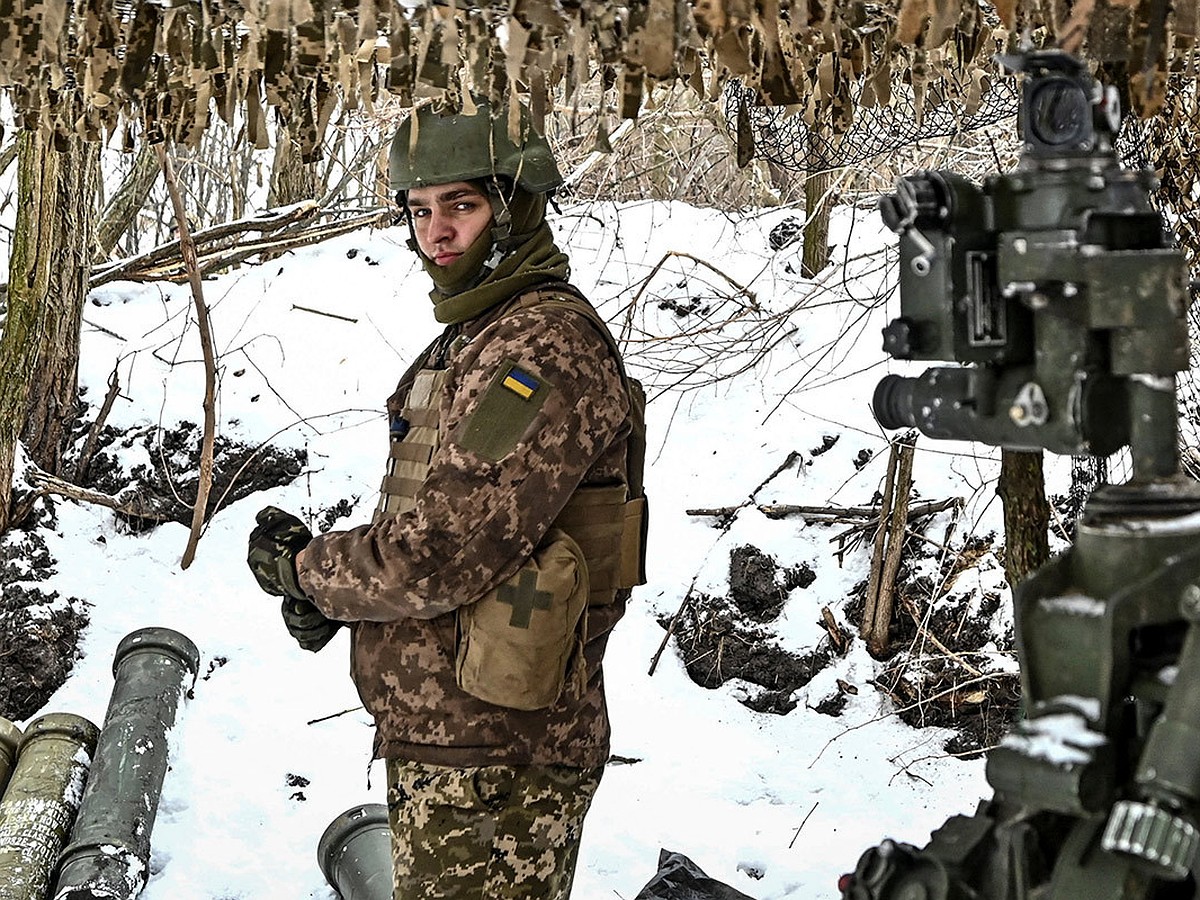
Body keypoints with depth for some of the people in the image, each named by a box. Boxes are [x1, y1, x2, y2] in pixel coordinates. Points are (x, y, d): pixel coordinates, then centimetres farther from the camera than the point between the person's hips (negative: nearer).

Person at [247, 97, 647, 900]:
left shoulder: (547, 349, -20)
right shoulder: (479, 336, 14)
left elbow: (443, 557, -25)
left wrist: (305, 570, -8)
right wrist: (333, 587, 2)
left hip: (488, 762, -10)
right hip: (446, 738, 10)